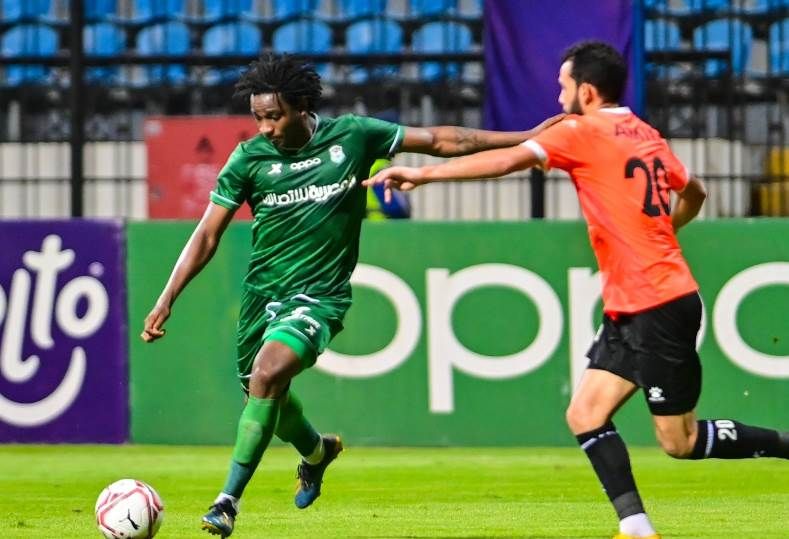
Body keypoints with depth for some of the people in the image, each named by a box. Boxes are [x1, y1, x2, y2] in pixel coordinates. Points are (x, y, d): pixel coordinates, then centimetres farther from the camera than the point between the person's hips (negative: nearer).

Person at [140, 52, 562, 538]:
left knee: (267, 374, -26)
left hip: (319, 296, -3)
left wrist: (527, 138, 3)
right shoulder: (248, 159, -4)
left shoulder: (353, 136, -6)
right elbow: (208, 235, 1)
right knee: (267, 396, 14)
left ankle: (229, 499, -21)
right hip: (263, 292, 3)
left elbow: (438, 140, 3)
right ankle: (316, 451, 50)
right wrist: (167, 299, -8)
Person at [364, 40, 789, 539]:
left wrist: (425, 174, -20)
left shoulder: (583, 132, -10)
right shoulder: (646, 135, 14)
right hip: (631, 310, 9)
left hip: (658, 309, -9)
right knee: (586, 414, 3)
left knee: (681, 442, -1)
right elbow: (693, 192, 26)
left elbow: (511, 159, -20)